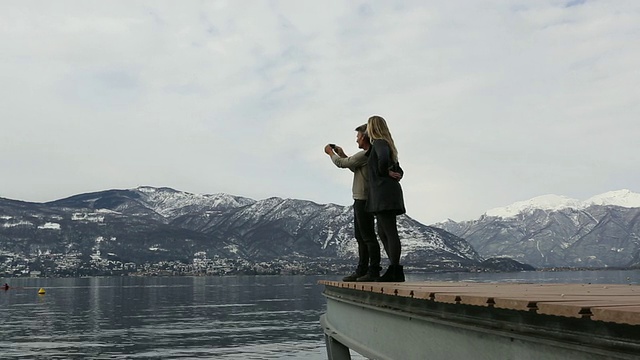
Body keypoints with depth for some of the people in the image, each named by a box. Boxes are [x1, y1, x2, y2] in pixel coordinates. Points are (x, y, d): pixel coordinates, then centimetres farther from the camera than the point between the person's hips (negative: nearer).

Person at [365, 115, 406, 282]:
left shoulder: (379, 143, -6)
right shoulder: (385, 144, 22)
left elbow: (383, 158, -30)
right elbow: (399, 171, 25)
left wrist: (384, 172, -12)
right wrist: (390, 173, 6)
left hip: (383, 192, -10)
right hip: (389, 192, 10)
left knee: (390, 232, -9)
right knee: (383, 233, 12)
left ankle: (396, 271, -8)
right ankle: (394, 269, 14)